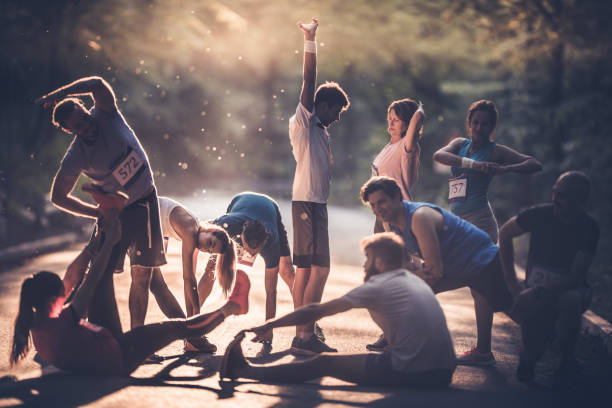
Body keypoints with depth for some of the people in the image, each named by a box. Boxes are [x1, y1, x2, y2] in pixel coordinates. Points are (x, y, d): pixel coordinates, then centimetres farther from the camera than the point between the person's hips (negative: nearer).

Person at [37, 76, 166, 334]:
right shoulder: (75, 157, -17)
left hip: (147, 201, 3)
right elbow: (58, 197, -8)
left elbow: (98, 84, -31)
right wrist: (95, 211, -11)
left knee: (142, 275, 5)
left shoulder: (106, 115, -12)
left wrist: (61, 93, -34)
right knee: (102, 274, -15)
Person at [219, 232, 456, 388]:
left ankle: (243, 370, 8)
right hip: (444, 373, 7)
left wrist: (268, 326, 12)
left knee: (324, 363, 3)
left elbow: (315, 312, 3)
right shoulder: (416, 281, 19)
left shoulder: (376, 288, -1)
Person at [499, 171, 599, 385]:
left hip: (569, 289, -1)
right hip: (537, 291, 1)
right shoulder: (540, 214, -9)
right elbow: (504, 233, 8)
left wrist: (537, 292, -29)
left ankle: (567, 360, -14)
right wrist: (513, 281, 3)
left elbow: (575, 277, -17)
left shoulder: (588, 228, -12)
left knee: (570, 301, -40)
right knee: (531, 353, -23)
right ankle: (530, 356, 18)